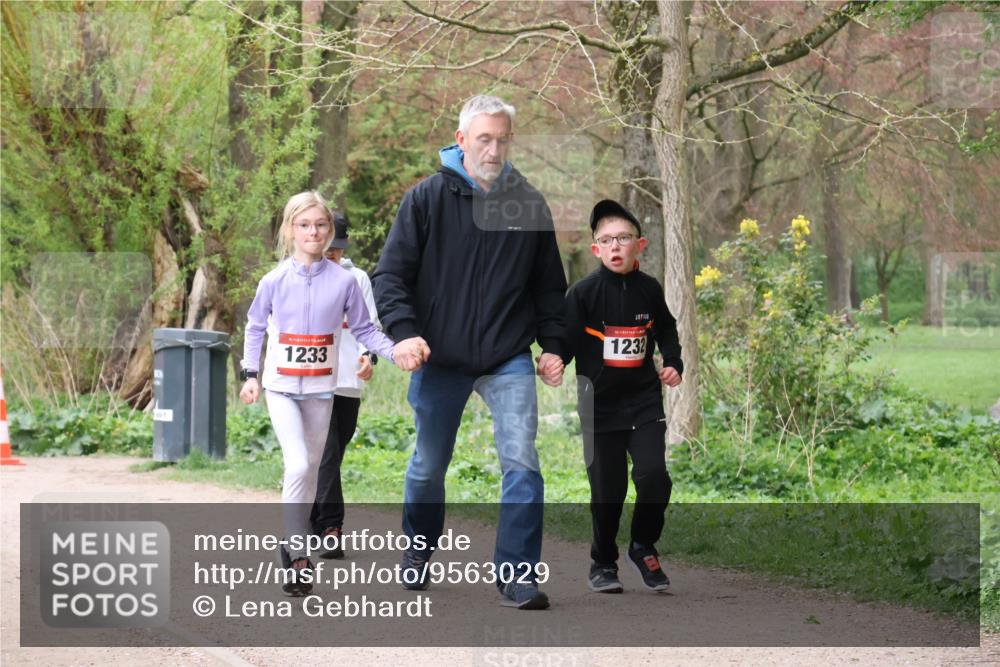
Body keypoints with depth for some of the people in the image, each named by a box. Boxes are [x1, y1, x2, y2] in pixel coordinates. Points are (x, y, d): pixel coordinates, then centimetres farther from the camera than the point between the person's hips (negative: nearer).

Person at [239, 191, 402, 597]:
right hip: (280, 387, -2)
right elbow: (255, 327, 8)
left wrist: (397, 351, -14)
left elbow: (364, 329, 1)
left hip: (320, 388, 2)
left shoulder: (343, 281, -4)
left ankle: (296, 542, 28)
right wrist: (250, 374, 4)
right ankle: (298, 559, -13)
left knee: (311, 468, 11)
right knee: (297, 466, -17)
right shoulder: (274, 281, -5)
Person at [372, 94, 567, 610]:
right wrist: (403, 330, -18)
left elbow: (549, 286, 15)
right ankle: (417, 553, 37)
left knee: (522, 464, -13)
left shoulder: (529, 205, 5)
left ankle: (517, 576, -9)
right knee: (428, 466, 13)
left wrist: (552, 344, 5)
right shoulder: (428, 199, -2)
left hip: (510, 361, 1)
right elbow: (390, 274, -4)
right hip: (439, 360, -1)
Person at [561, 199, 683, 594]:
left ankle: (643, 547, 10)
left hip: (644, 400, 2)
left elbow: (666, 330, 17)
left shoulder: (649, 290, 1)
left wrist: (673, 364, 3)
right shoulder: (583, 293, -7)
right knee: (606, 489, 2)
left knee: (653, 475, -13)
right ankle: (603, 562, 21)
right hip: (600, 404, -2)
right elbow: (564, 342, -6)